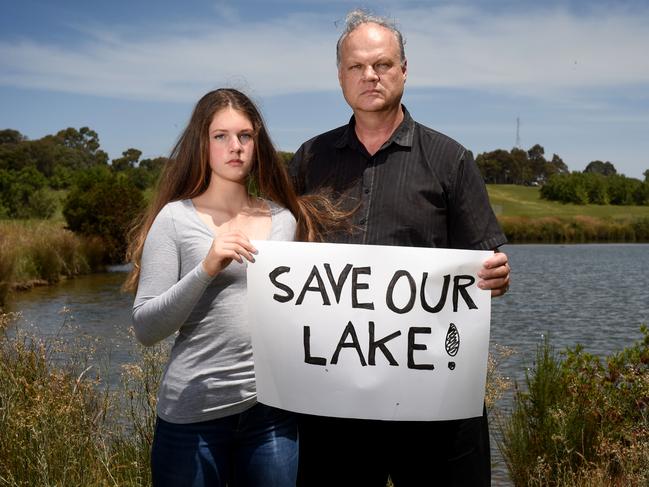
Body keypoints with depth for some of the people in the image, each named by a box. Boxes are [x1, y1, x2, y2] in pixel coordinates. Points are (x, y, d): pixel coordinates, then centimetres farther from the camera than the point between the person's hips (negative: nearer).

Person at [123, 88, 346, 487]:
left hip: (272, 407, 3)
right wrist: (207, 267, -21)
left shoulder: (286, 219, 7)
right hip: (194, 411, -3)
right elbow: (146, 328, -9)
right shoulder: (176, 217, -3)